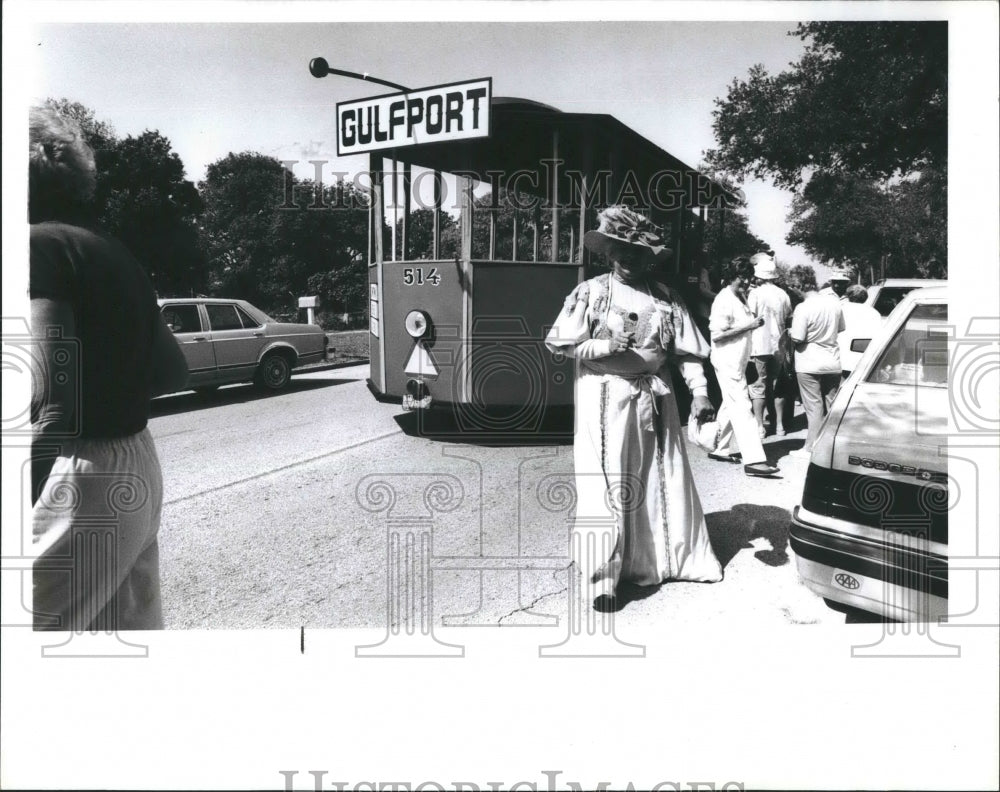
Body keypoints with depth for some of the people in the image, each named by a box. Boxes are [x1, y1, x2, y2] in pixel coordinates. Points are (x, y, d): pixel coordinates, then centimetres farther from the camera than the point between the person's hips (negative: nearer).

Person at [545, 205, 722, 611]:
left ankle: (680, 557, 31)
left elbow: (687, 350, 7)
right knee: (605, 487, -6)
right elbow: (559, 343, -4)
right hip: (605, 398, -3)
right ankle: (601, 578, 2)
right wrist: (606, 346, -16)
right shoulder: (590, 293, -1)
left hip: (653, 397, 4)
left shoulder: (665, 298, 7)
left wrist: (699, 393, -4)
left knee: (664, 480, 13)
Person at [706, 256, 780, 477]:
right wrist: (747, 326, -21)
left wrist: (753, 323, 6)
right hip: (727, 362, -10)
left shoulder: (740, 298, 12)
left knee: (730, 407, 17)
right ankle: (753, 460, -14)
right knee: (742, 409, -12)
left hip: (738, 361, 10)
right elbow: (717, 334, -21)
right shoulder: (724, 300, -16)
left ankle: (720, 448, 28)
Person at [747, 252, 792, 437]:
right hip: (778, 346, 5)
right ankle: (779, 425, 17)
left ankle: (759, 426, 3)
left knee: (759, 385, 2)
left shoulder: (755, 293, -8)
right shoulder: (783, 295, 7)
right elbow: (789, 321, 12)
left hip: (760, 346, -4)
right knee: (777, 386, 12)